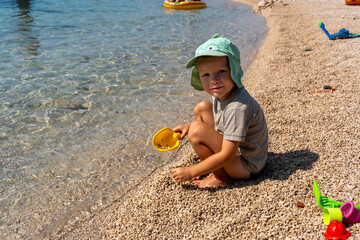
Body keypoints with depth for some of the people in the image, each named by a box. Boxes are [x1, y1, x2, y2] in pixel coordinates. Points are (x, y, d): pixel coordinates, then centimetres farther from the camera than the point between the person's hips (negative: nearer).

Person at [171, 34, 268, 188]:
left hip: (246, 166, -9)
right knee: (202, 108, 5)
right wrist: (188, 126, 3)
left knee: (197, 131, -25)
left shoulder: (238, 107, -33)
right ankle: (206, 164, 10)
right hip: (236, 147, 9)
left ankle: (222, 177, -5)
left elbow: (227, 156, -30)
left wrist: (190, 172, -22)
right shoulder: (223, 93, -6)